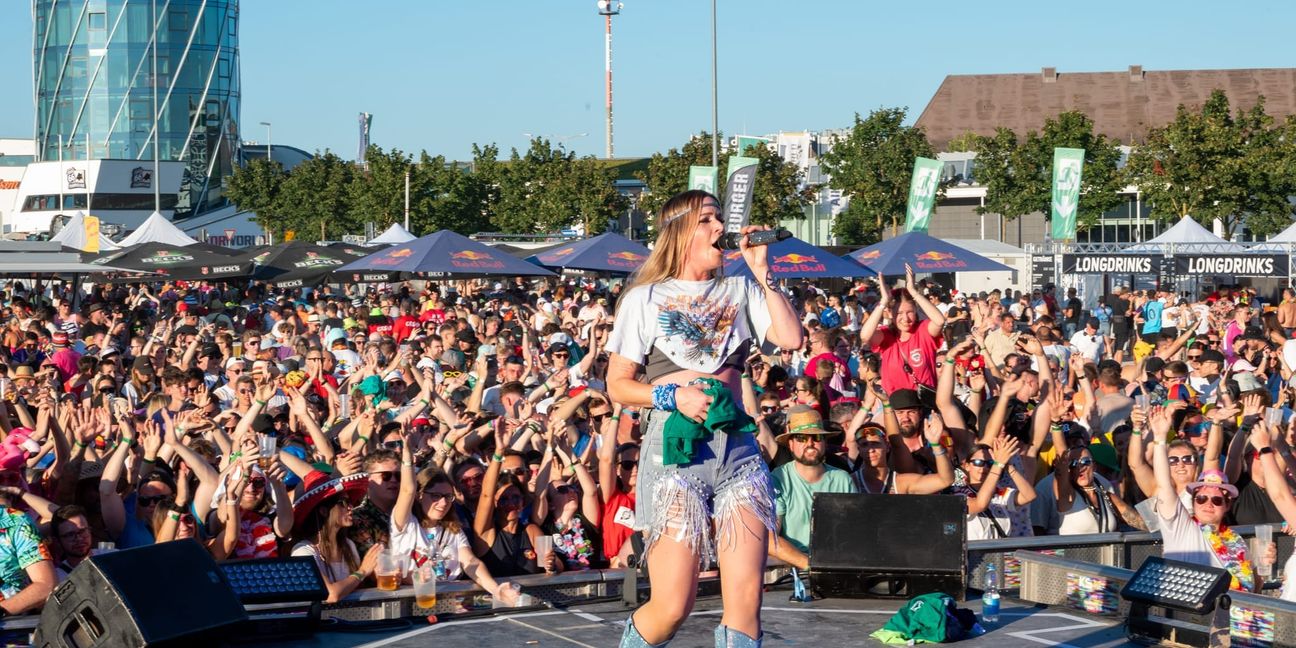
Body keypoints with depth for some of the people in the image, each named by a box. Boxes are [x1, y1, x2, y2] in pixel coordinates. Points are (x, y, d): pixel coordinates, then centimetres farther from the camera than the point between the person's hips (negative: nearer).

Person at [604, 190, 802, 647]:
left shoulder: (740, 291, 14)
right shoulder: (646, 298, 5)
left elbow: (791, 339, -2)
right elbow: (618, 385, 4)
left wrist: (762, 270, 0)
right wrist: (674, 396, -11)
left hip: (738, 447, 3)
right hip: (675, 449, -3)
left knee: (746, 599, -5)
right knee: (671, 607, -8)